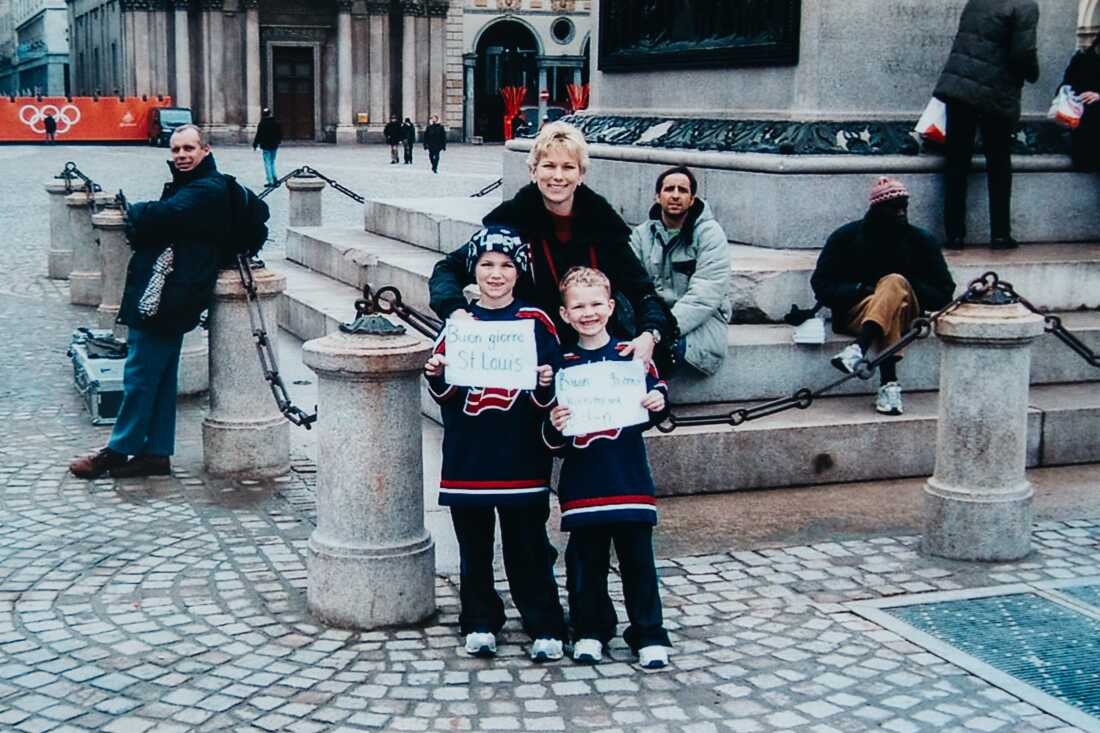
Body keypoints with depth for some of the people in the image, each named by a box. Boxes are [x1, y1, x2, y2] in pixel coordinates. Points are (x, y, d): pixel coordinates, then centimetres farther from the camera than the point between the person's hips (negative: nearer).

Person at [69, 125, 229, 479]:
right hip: (162, 296, 10)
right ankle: (156, 453, 18)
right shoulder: (184, 186, 20)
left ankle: (118, 451, 7)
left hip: (166, 298, -10)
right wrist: (141, 221, -4)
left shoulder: (208, 190, -13)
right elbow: (143, 232, 18)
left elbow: (162, 216, -25)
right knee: (159, 377, 12)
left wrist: (136, 213, -5)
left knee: (140, 375, -3)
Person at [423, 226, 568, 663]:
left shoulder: (536, 323, -1)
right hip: (468, 457, 3)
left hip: (522, 457, -2)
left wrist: (546, 385, -21)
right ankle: (480, 623, 24)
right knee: (474, 547, 11)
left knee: (527, 548, 3)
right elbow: (444, 394, 9)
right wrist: (437, 377, -12)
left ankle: (545, 628, 12)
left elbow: (551, 395, 0)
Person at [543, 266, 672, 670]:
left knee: (637, 558, 5)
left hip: (630, 480, -1)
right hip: (583, 482, 1)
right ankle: (590, 630, 24)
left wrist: (658, 402, -17)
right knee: (586, 560, 9)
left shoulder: (631, 354, 1)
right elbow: (553, 439, 4)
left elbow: (655, 394, 5)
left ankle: (649, 634, 15)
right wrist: (554, 427, -17)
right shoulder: (563, 364, 3)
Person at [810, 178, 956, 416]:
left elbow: (943, 295, 3)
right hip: (853, 313, -1)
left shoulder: (920, 240, 4)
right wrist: (861, 289, -17)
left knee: (895, 282, -32)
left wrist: (908, 288, -14)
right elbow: (821, 287, -2)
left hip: (905, 312, 1)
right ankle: (889, 385, -50)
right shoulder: (846, 237, 1)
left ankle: (858, 350, -50)